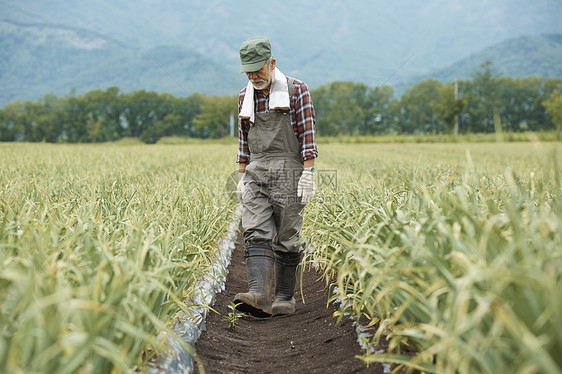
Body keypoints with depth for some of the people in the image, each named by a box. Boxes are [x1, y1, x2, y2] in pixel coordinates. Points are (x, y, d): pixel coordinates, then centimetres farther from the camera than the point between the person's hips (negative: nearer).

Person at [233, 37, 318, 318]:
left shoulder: (296, 90, -1)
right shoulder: (245, 97, 15)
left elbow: (308, 135, -6)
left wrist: (308, 174, -14)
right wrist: (241, 177, 16)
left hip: (287, 171, -4)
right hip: (256, 172, 5)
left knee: (286, 239, -1)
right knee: (256, 233, -11)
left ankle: (285, 297, 10)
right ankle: (259, 295, -21)